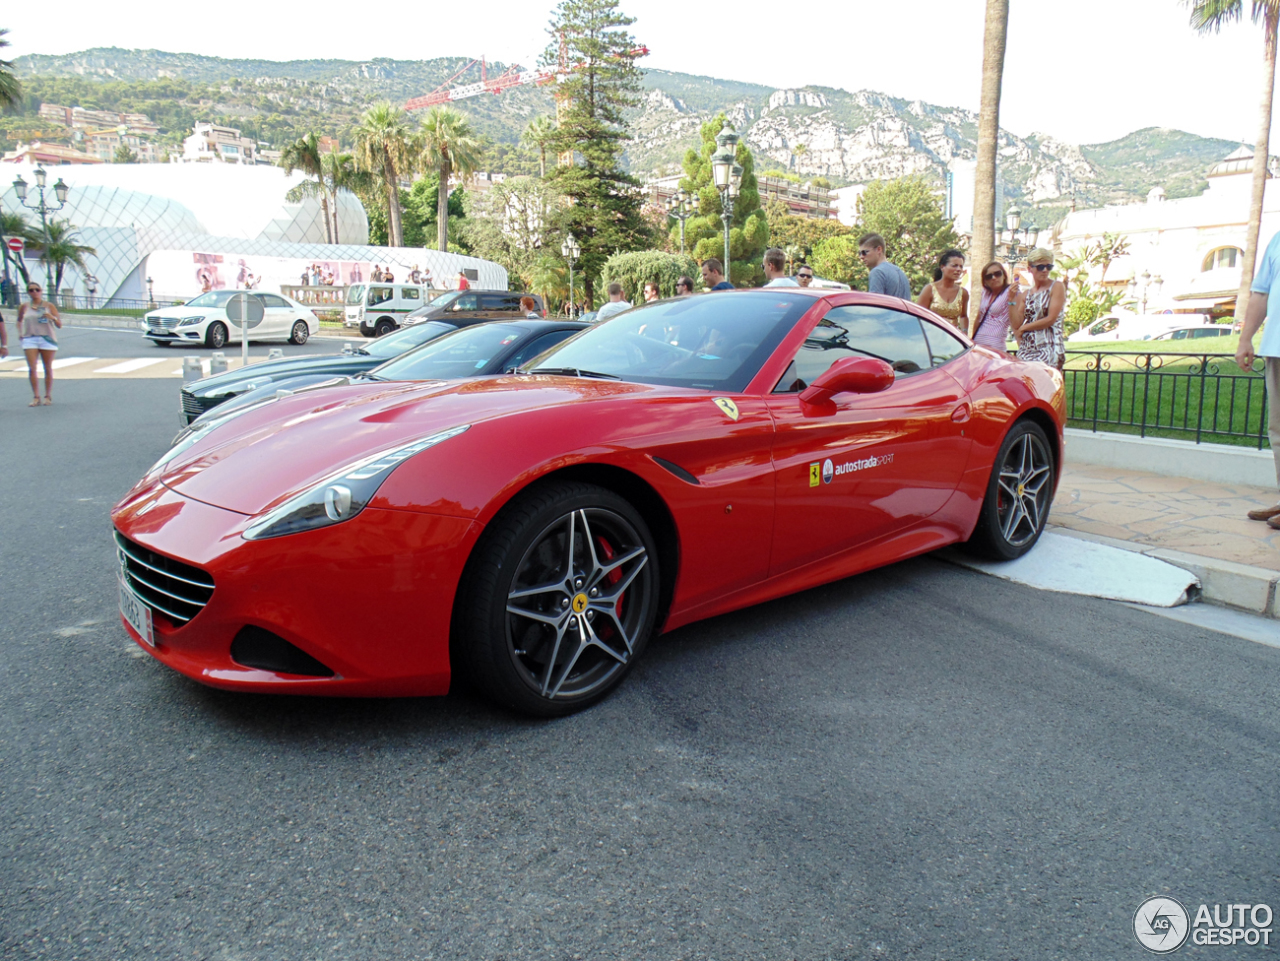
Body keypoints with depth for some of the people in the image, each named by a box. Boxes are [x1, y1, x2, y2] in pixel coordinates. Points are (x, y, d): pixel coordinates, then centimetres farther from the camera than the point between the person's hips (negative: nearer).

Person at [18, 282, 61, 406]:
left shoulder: (49, 306, 3)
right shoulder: (24, 307, 7)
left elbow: (59, 324, 1)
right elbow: (19, 320, 23)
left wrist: (52, 317, -18)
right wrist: (20, 333, 8)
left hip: (47, 339, -1)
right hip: (30, 339, 1)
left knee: (48, 368, 5)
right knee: (31, 369, -8)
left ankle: (48, 396, 14)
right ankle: (36, 397, -6)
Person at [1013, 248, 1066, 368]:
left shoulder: (1057, 287, 2)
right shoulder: (1027, 294, 15)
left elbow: (1051, 319, -7)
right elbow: (1016, 324, 5)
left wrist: (1024, 327, 0)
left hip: (1048, 349, -5)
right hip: (1026, 349, 5)